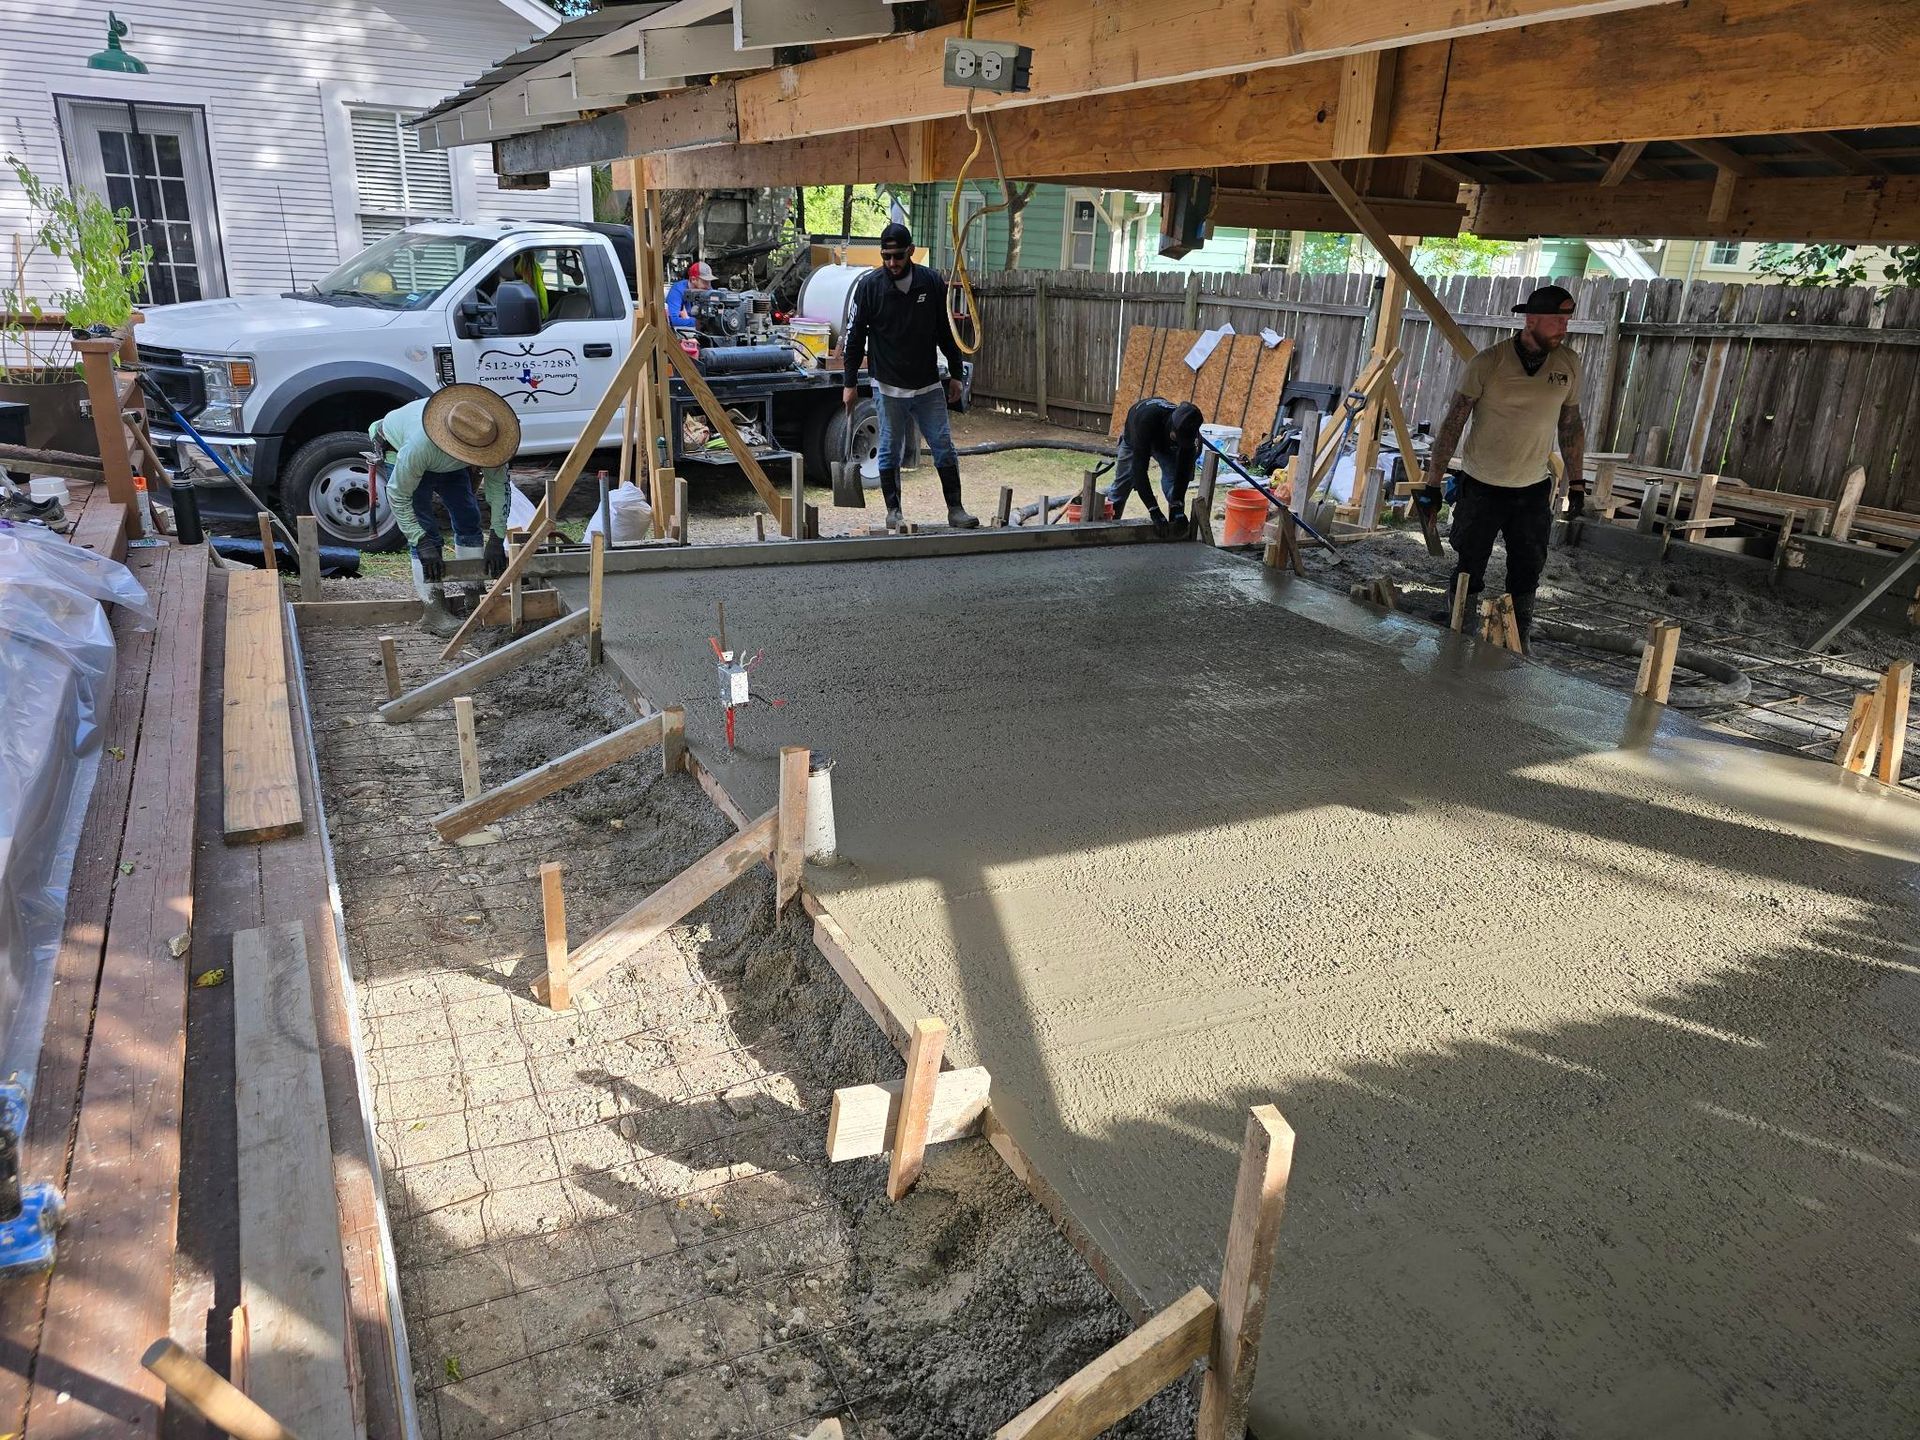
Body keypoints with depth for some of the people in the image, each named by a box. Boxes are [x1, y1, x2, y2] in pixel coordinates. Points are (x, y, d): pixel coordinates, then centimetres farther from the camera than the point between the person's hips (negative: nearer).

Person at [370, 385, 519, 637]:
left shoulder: (484, 439, -34)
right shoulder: (419, 446, -46)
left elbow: (498, 484, -21)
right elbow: (398, 495, -32)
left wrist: (497, 540, -23)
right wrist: (423, 544, -36)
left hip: (448, 462, 5)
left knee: (468, 519, 1)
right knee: (425, 529, -16)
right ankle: (432, 608, -14)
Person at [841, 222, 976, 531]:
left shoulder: (933, 282, -1)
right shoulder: (869, 285, -6)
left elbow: (947, 332, 8)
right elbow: (855, 337, -1)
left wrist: (956, 374, 8)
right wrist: (849, 382, -2)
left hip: (929, 385, 2)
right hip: (888, 387, -2)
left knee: (944, 447, 2)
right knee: (890, 451, 5)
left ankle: (956, 509, 10)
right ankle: (893, 512, 17)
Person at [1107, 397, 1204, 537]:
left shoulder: (1186, 429, -37)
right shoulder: (1146, 419, -48)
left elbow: (1183, 470, -31)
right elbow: (1139, 468, -49)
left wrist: (1178, 508, -44)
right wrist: (1154, 511, -53)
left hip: (1166, 446, 2)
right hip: (1135, 440, -2)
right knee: (1120, 487, 1)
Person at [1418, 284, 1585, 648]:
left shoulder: (1568, 364, 1)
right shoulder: (1488, 362, -12)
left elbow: (1571, 426, 11)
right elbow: (1453, 423, -9)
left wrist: (1576, 483, 12)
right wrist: (1432, 484, -10)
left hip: (1533, 491, 4)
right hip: (1480, 486, -3)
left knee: (1527, 574, 8)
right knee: (1469, 572, 4)